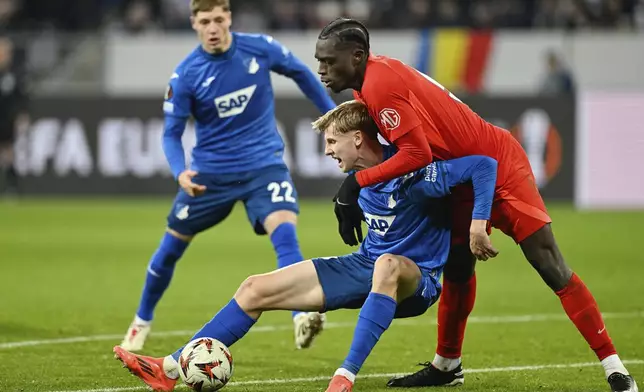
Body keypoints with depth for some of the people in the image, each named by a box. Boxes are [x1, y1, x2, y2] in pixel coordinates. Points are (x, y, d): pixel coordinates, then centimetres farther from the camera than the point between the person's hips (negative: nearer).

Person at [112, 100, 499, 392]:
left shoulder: (412, 174, -23)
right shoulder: (364, 177, 3)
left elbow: (485, 164, -30)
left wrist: (479, 221, -36)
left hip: (415, 282, -8)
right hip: (366, 265, 8)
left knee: (388, 264, -47)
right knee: (256, 289, -1)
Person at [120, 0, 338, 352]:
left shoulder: (260, 48, -11)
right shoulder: (185, 75, -14)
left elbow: (301, 73, 8)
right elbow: (171, 133, -8)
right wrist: (180, 173, -27)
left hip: (263, 165, -1)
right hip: (210, 173, 1)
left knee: (285, 233, -27)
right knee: (171, 246, 12)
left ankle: (302, 319, -35)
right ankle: (142, 322, 35)